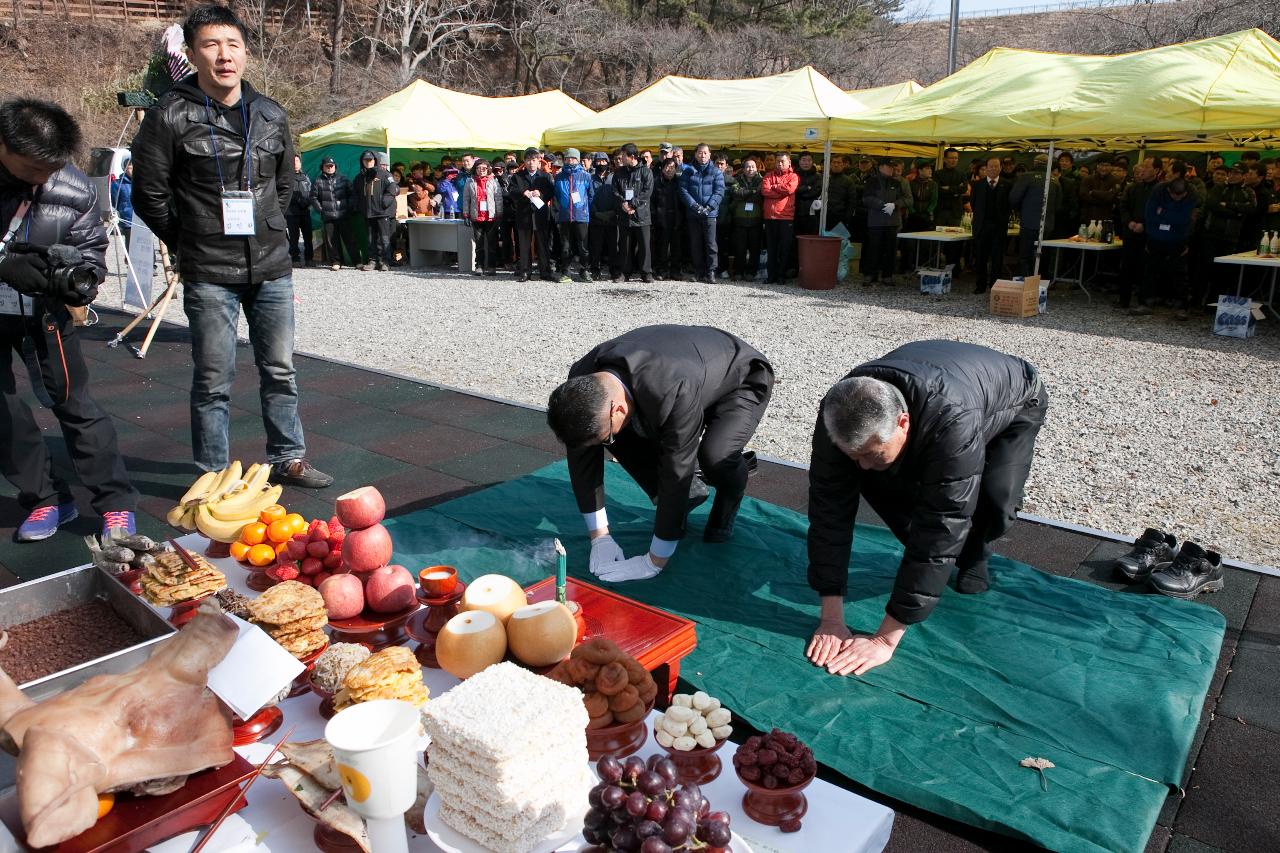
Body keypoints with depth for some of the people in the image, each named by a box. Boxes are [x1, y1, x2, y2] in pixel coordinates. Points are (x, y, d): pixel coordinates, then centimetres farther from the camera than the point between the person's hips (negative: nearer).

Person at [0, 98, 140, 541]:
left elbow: (91, 250, -1)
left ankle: (116, 504, 7)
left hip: (45, 308, -1)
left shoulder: (75, 190, -14)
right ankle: (45, 498, 22)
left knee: (73, 402, -1)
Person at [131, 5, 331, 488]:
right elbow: (149, 195, -2)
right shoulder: (171, 116, -6)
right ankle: (214, 477, 14)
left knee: (280, 370, 11)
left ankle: (287, 459, 26)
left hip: (271, 269, 4)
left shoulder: (271, 115, 8)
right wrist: (192, 245, 3)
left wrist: (267, 232, 14)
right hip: (209, 275, -4)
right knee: (214, 380, 2)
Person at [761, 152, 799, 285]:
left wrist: (773, 187, -2)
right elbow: (764, 190, -4)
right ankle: (771, 275, 11)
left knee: (785, 248, 2)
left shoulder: (793, 176, 6)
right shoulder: (769, 176, 13)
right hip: (770, 216, 2)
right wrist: (782, 192, -9)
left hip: (786, 217, -2)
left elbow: (790, 189, -13)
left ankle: (782, 275, 9)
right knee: (771, 248, 6)